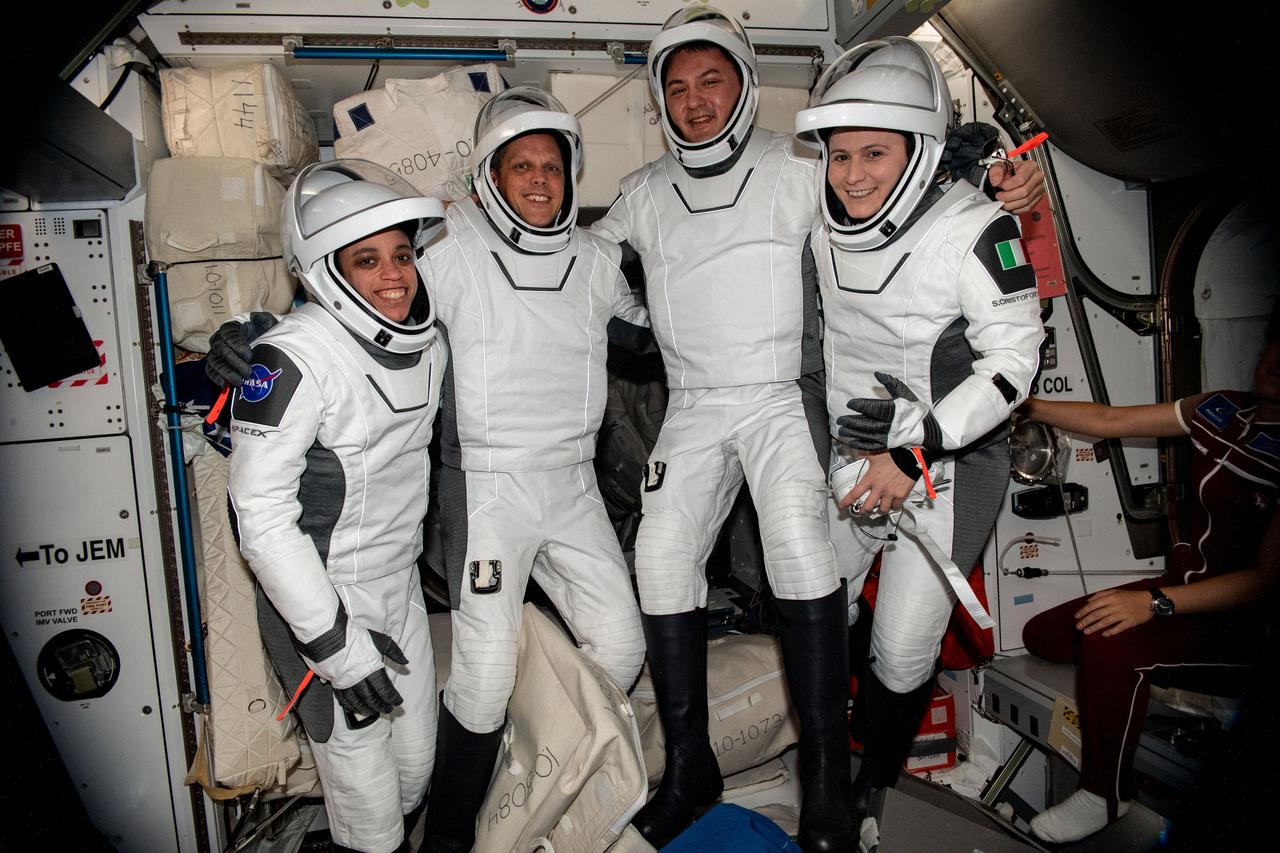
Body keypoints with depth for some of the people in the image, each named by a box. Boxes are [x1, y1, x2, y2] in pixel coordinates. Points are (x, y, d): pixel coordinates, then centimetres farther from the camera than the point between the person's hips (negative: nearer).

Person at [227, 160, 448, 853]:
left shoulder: (427, 343, 1)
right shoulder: (296, 358, -23)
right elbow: (261, 514, -23)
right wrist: (334, 643, -23)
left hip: (401, 586, 7)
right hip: (320, 598, -7)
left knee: (417, 769, 20)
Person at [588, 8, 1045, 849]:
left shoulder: (796, 169, -1)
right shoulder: (645, 194, 12)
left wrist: (995, 187, -19)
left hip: (781, 398, -4)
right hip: (693, 408, 4)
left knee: (800, 544, -24)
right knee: (663, 558, -6)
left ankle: (826, 777, -9)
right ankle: (689, 766, 11)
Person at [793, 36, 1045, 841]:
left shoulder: (973, 228, -18)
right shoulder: (826, 231, -1)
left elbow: (1014, 359, -18)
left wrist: (914, 447, -24)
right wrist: (850, 450, 4)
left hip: (951, 463, -4)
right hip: (857, 457, 5)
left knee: (903, 652, -1)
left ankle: (878, 774, 30)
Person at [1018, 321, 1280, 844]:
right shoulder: (1225, 412, 1)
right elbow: (1109, 421, 6)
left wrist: (1155, 603, -31)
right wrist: (1025, 406, 0)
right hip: (1185, 588, 7)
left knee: (1109, 641, -31)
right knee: (1043, 635, -1)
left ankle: (1105, 797, -10)